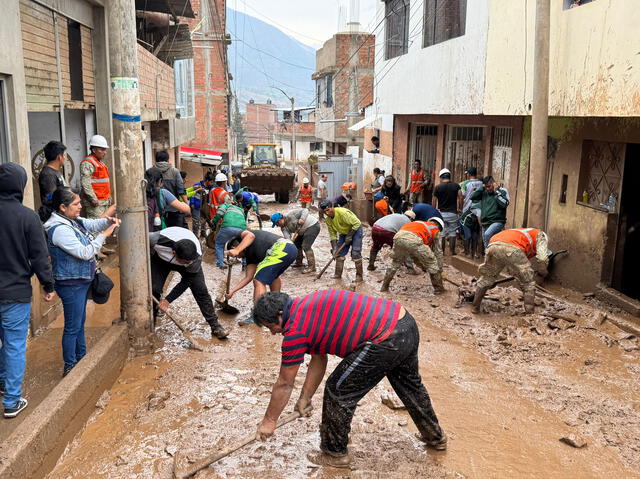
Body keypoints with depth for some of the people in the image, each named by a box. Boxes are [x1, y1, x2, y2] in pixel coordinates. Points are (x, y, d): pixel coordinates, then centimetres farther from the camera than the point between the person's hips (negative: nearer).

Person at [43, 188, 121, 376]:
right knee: (73, 327, 2)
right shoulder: (59, 230, -25)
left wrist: (108, 221, -8)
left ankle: (82, 358, 36)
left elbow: (93, 224, 13)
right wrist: (104, 235, -22)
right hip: (71, 284, -10)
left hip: (81, 280, 10)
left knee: (80, 322, 22)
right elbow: (84, 253, -27)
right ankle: (69, 367, 15)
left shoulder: (73, 220, 2)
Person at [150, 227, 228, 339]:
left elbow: (186, 282, -25)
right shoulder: (157, 240, -43)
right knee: (154, 289, -14)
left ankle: (215, 326, -3)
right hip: (160, 258, 0)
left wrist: (168, 300, -24)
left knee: (200, 290, -11)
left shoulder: (196, 257, -38)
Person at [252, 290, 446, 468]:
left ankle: (335, 454, 23)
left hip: (387, 340, -10)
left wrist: (269, 420, 15)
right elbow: (319, 359, 25)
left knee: (338, 392, 6)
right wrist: (305, 397, 30)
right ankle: (435, 436, 53)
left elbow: (284, 384, 2)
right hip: (406, 323, 10)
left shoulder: (296, 329, -9)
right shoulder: (307, 307, 18)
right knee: (410, 384, 32)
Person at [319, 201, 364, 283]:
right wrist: (334, 248, -13)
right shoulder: (328, 220, -8)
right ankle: (338, 274, 14)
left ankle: (359, 276, -8)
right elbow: (332, 234, -3)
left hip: (355, 230, -7)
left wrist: (350, 236, -23)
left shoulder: (342, 212, -31)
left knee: (355, 253, -15)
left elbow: (357, 223, -27)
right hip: (344, 232, 7)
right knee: (340, 253, 4)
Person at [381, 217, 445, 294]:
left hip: (398, 237, 6)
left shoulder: (418, 224, 42)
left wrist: (423, 268, 50)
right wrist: (440, 270, 37)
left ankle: (384, 287, 34)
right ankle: (438, 289, 24)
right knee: (432, 263, 15)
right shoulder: (436, 231, 27)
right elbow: (438, 252, 27)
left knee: (396, 263, 29)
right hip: (413, 239, -5)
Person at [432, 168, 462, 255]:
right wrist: (460, 209, 2)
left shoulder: (438, 187, -1)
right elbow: (460, 197, -9)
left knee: (442, 234, 6)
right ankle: (452, 252, 7)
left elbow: (434, 201, 1)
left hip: (441, 213, 0)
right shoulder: (456, 186, 1)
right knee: (452, 233, 6)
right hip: (453, 213, 0)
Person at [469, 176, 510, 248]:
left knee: (487, 234, -34)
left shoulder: (502, 191, -2)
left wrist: (496, 191, -14)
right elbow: (472, 197, -2)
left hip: (497, 221, -5)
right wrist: (482, 187, -3)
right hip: (485, 223, 6)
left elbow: (504, 204, -17)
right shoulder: (484, 192, 9)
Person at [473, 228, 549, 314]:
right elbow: (542, 259, 9)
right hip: (512, 248, -6)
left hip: (493, 245, 6)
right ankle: (529, 314, 12)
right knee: (529, 284, 13)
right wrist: (544, 272, 27)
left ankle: (475, 307, 34)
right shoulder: (541, 235, 27)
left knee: (485, 279, 27)